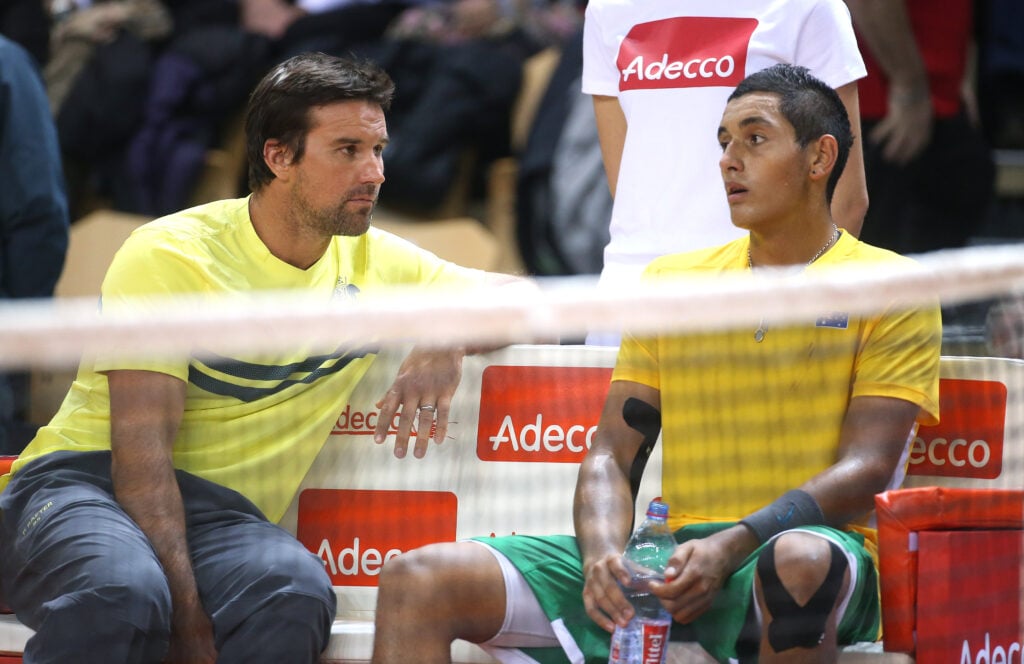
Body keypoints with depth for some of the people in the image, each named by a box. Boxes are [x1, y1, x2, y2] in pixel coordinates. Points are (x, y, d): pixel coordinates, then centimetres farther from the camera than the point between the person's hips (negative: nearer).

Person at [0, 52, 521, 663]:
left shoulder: (375, 264, 11)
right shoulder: (170, 255, -6)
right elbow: (141, 452, -13)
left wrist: (447, 341, -8)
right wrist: (185, 613, -26)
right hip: (83, 482, -3)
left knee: (297, 592, -35)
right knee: (122, 591, -41)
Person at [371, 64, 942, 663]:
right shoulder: (671, 281, 20)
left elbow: (866, 468, -6)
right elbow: (612, 455, 15)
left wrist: (731, 548, -20)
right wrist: (603, 556, -8)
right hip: (672, 550, 5)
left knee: (799, 561, -44)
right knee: (418, 580, -13)